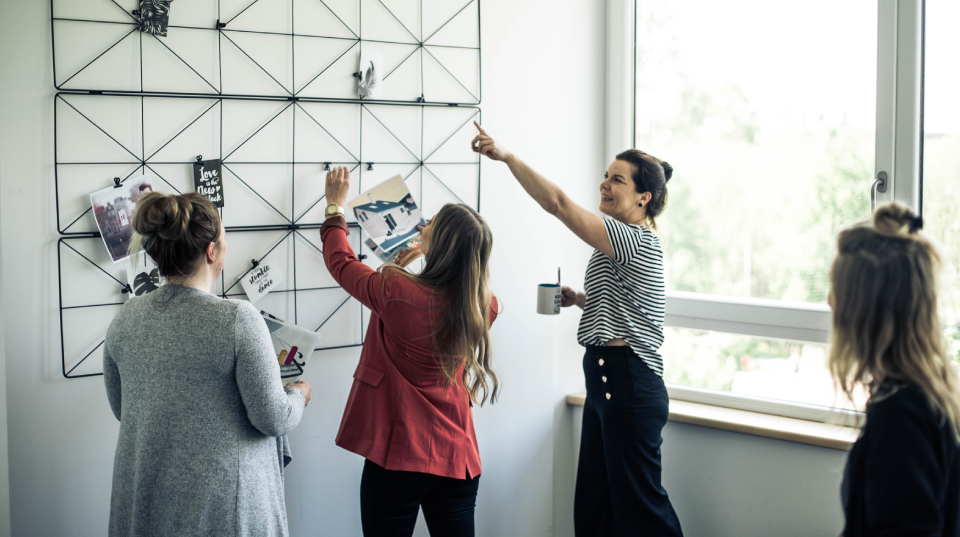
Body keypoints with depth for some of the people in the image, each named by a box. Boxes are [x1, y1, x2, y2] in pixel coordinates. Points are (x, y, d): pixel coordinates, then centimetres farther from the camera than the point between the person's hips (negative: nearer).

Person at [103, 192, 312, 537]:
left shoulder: (125, 319, -3)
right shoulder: (238, 319, -19)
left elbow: (120, 409, 10)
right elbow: (273, 420, -15)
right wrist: (299, 395, 6)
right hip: (220, 504, -5)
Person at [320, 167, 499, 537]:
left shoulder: (396, 292, -18)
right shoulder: (484, 306, -6)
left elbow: (340, 260, 1)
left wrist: (335, 207, 16)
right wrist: (427, 251, 28)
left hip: (399, 455, -4)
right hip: (458, 458, 4)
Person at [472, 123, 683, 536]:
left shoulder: (638, 241, -16)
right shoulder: (623, 243, 17)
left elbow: (557, 203, -25)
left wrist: (507, 156, -24)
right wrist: (582, 299, 14)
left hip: (629, 387, -11)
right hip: (605, 382, 11)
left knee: (637, 502, -2)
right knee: (593, 501, 13)